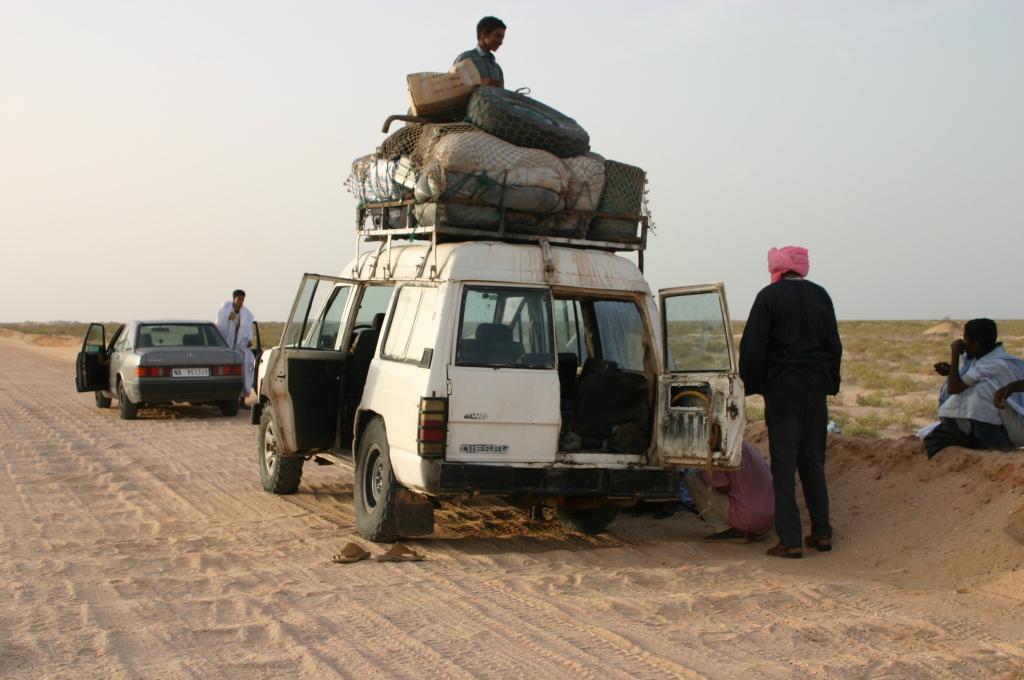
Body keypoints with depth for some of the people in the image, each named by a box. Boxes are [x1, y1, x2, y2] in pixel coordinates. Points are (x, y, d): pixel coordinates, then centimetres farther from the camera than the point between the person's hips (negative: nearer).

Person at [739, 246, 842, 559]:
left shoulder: (769, 296, -7)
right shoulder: (820, 296, 7)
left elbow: (753, 346, -8)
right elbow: (834, 345, 13)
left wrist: (753, 384, 1)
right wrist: (830, 383, 19)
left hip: (781, 390, -5)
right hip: (815, 389, 5)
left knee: (784, 464, -2)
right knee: (813, 462, 15)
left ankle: (790, 540, -3)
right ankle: (821, 533, 19)